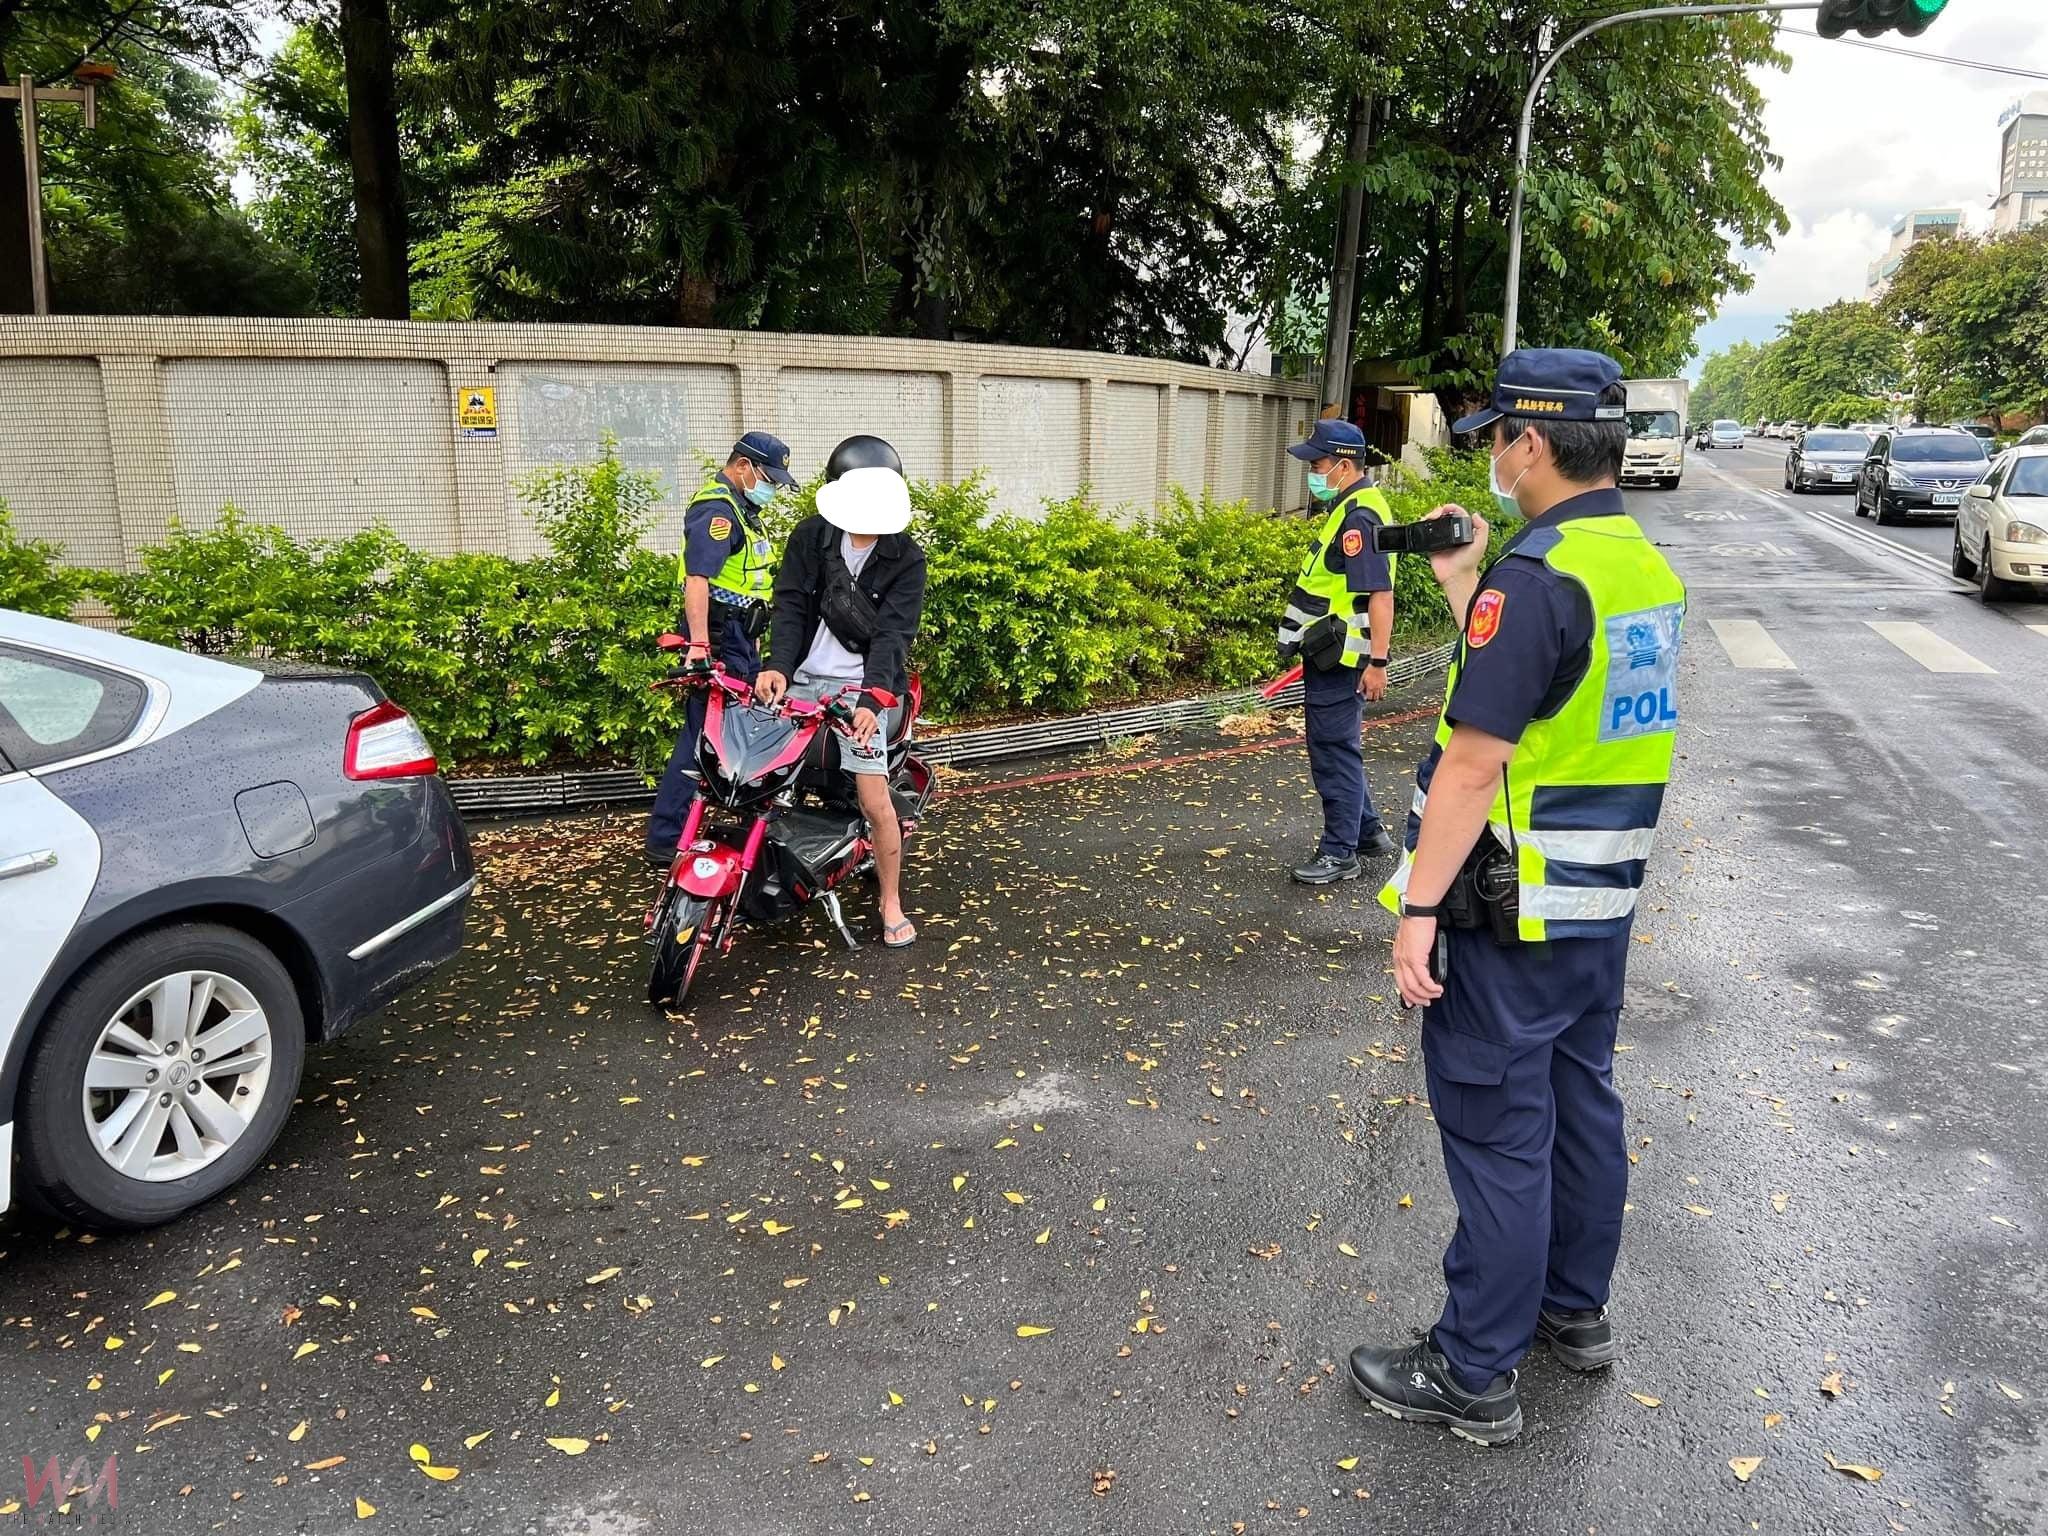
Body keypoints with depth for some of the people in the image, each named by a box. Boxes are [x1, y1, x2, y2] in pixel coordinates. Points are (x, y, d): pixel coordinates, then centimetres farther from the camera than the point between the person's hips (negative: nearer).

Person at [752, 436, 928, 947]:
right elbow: (790, 605, -4)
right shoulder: (810, 536, 4)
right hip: (803, 680, 3)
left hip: (865, 687, -3)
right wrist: (777, 665, -22)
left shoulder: (906, 558, -2)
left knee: (874, 796, -13)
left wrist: (872, 698, -25)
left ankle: (892, 904, 4)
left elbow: (893, 633, -11)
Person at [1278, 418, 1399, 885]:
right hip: (1332, 656, 11)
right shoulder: (1351, 509, 14)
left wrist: (1377, 662, -25)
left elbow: (1380, 595, -24)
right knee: (1336, 748, 19)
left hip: (1338, 659, -11)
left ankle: (1340, 853, 8)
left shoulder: (1359, 517, -19)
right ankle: (1368, 832, 32)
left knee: (1335, 751, -2)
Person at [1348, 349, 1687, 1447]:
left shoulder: (1535, 578, -22)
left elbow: (1474, 760, -24)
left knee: (1497, 1131, 1)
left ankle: (1474, 1377, 16)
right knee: (1580, 1100, 21)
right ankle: (1575, 1310, 39)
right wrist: (1464, 588, 18)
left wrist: (1419, 908, -20)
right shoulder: (1646, 566, 7)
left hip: (1514, 913, -9)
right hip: (1606, 901, 9)